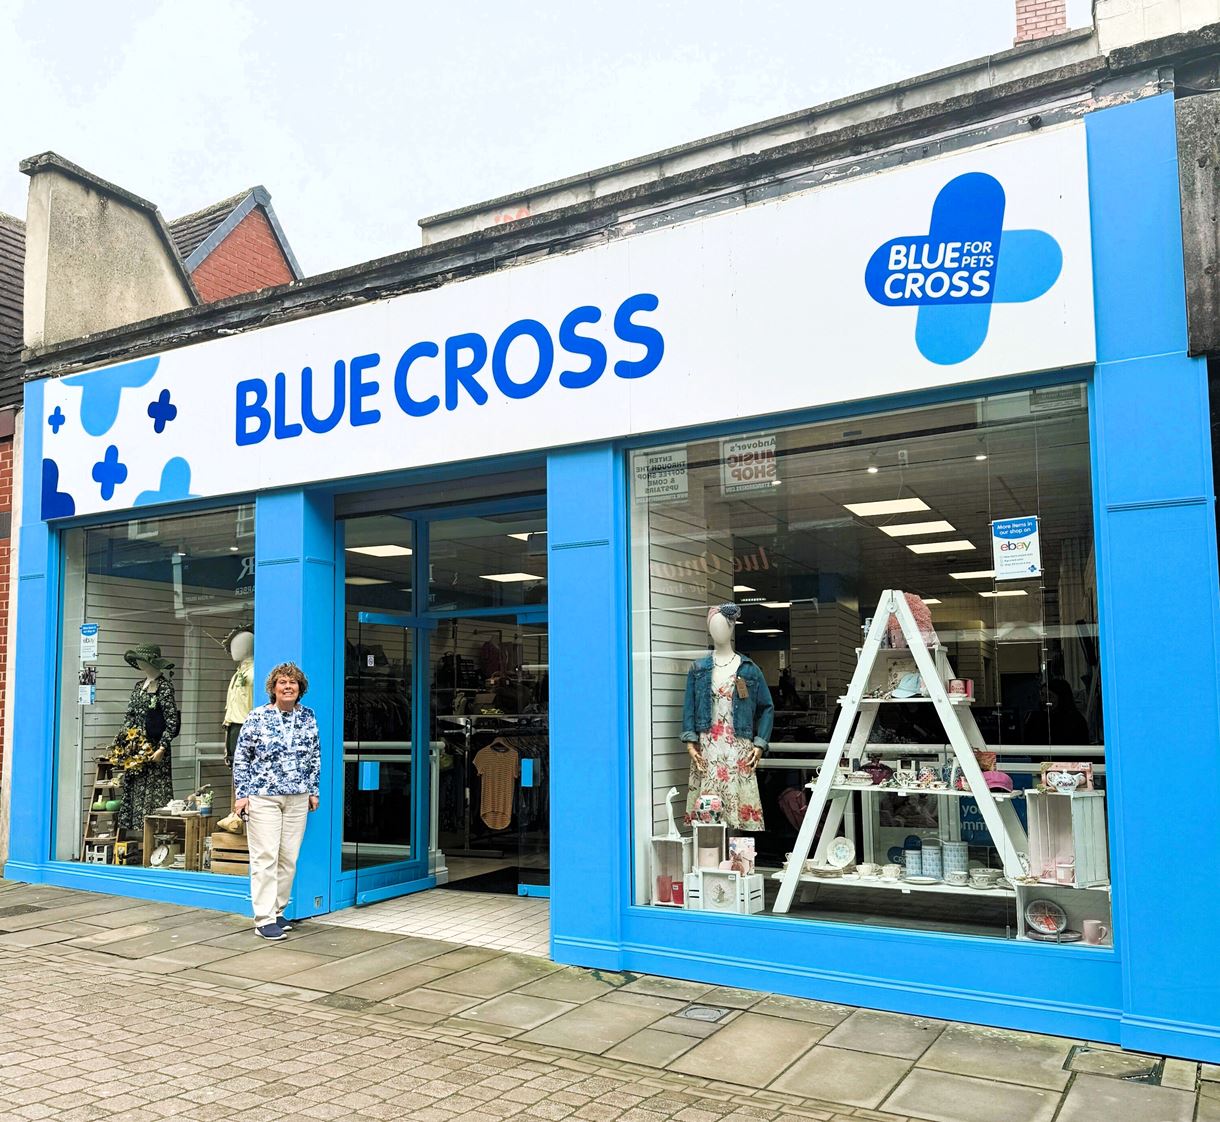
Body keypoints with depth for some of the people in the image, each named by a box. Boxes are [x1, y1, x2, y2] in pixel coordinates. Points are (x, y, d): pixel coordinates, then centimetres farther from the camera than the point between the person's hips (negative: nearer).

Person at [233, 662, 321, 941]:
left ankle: (277, 911, 19)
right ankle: (264, 920, -1)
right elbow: (241, 757, -1)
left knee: (289, 858, 6)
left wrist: (313, 790, 11)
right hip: (263, 797, -4)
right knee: (265, 857, -5)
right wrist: (242, 793, -5)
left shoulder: (308, 717, 7)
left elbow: (315, 756, 14)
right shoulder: (257, 717, -3)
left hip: (297, 798, 4)